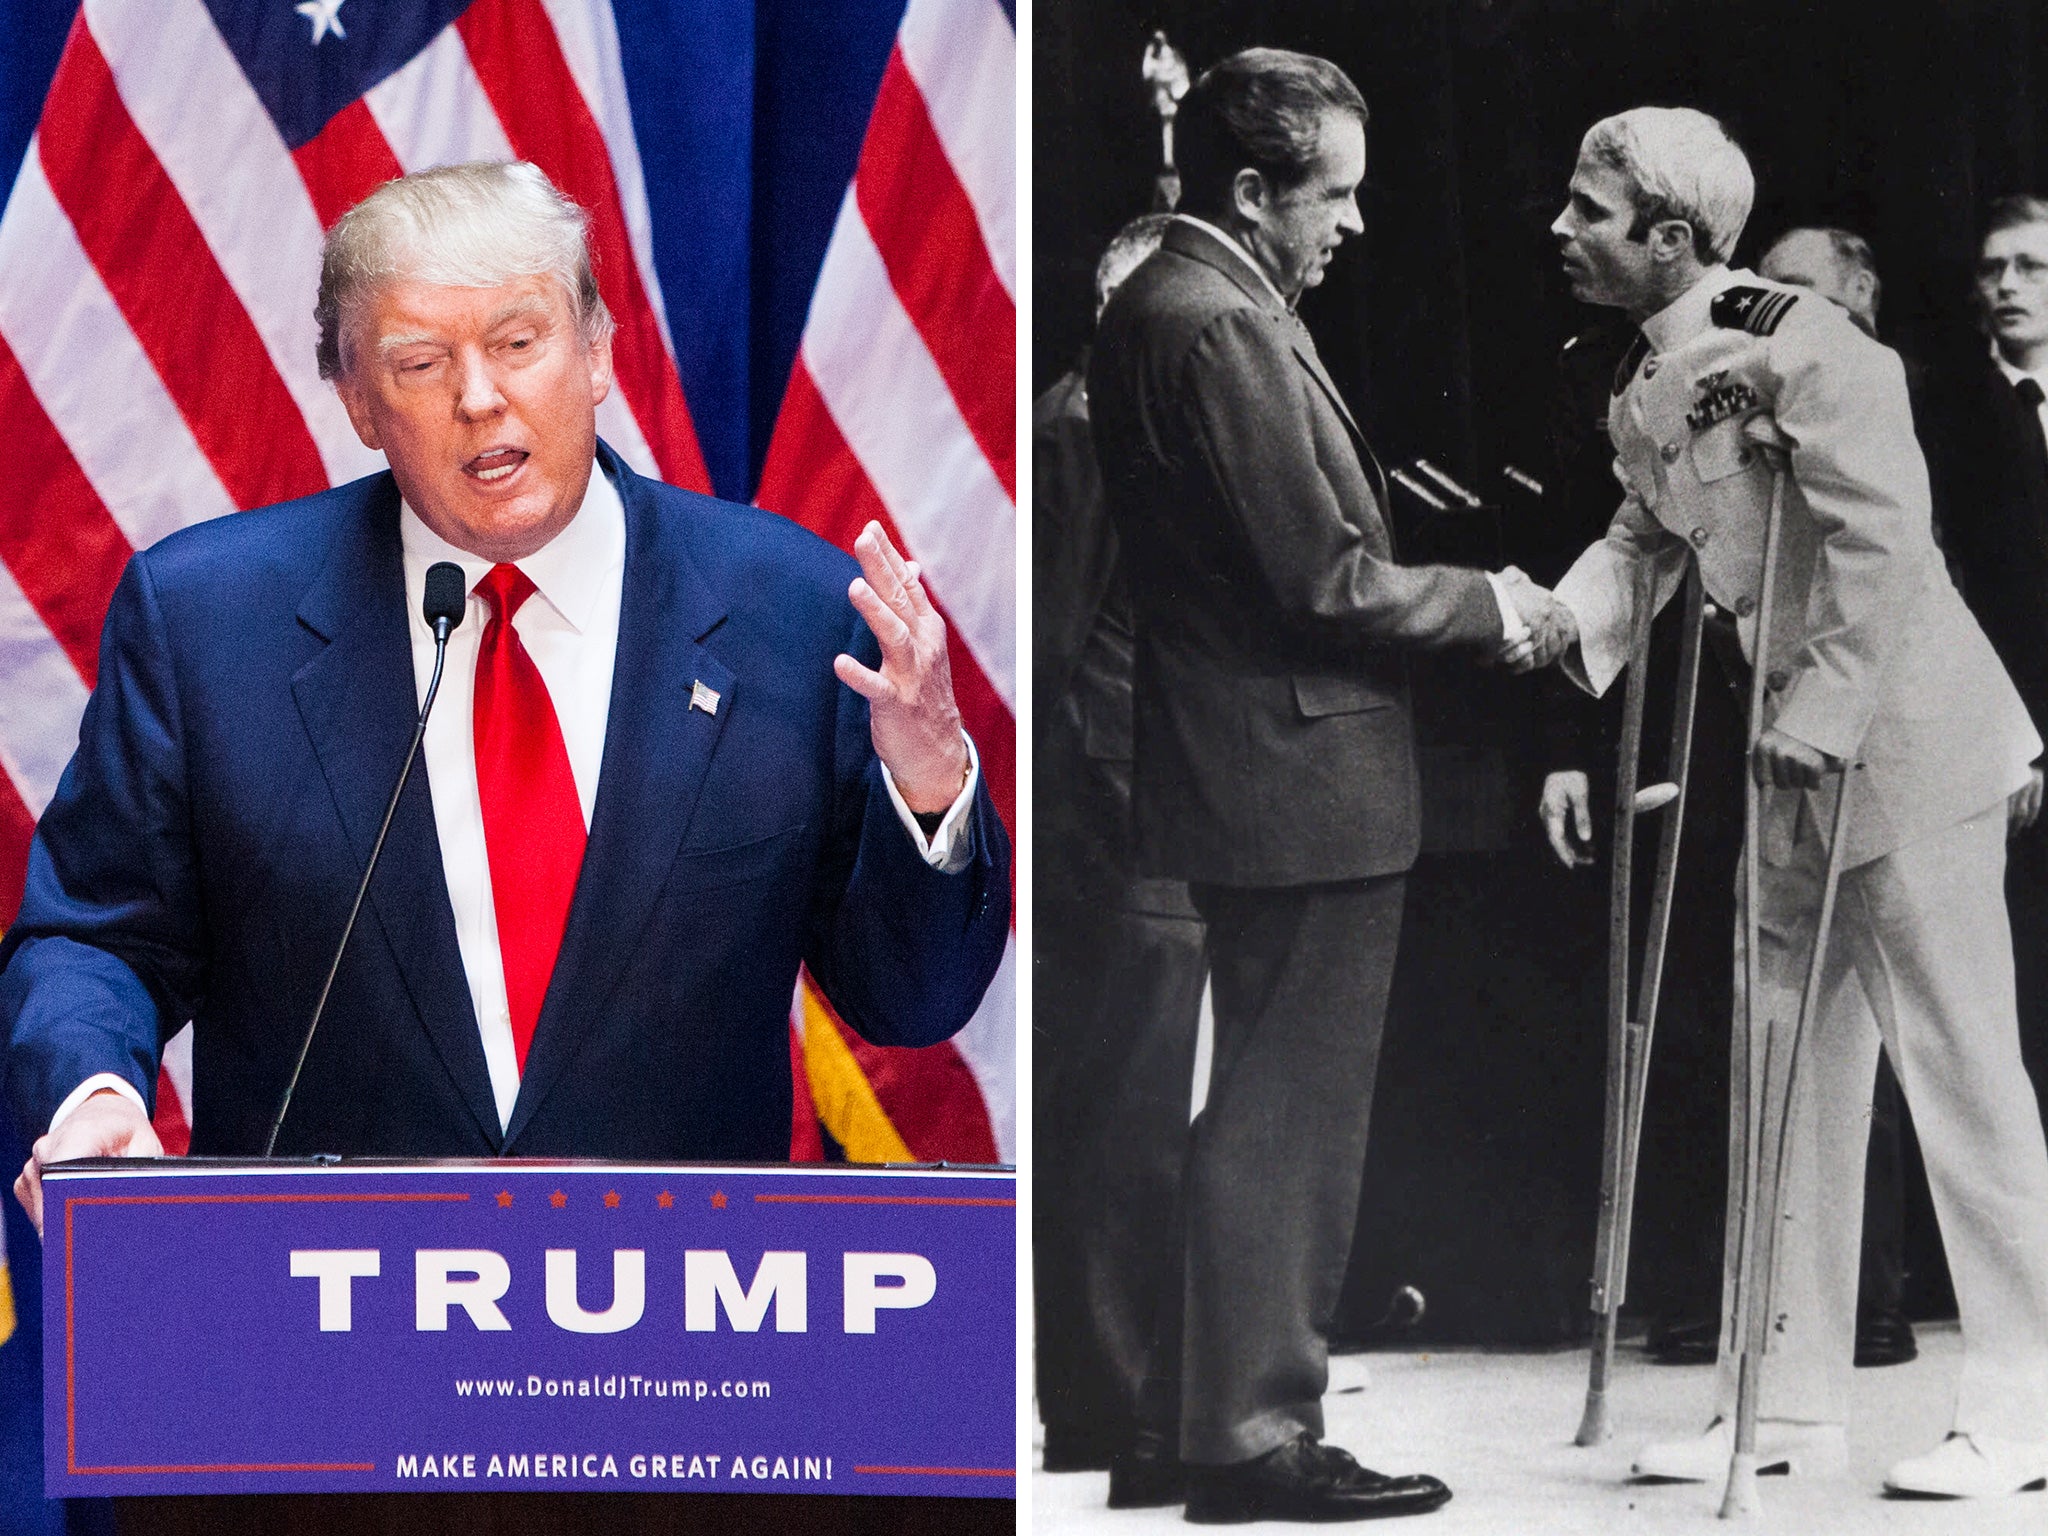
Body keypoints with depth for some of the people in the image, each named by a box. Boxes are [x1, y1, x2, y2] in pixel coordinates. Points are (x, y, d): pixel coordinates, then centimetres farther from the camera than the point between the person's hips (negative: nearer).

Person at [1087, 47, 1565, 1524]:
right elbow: (1329, 584, -20)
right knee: (1284, 1118, -1)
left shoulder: (1160, 305, 13)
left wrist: (1447, 591, 15)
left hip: (1247, 777, 10)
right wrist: (1489, 603, -6)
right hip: (1304, 783, -10)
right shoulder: (1220, 329, -20)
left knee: (1257, 1113, 17)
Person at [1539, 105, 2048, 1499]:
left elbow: (1880, 542, -23)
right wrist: (1565, 626, -4)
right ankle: (1786, 1402, 19)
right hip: (1796, 755, 10)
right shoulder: (1642, 391, 7)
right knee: (1787, 1071, 12)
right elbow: (1645, 539, 15)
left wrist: (1819, 721, -23)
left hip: (1903, 739, -10)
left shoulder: (1796, 344, -20)